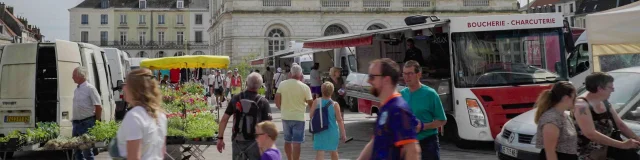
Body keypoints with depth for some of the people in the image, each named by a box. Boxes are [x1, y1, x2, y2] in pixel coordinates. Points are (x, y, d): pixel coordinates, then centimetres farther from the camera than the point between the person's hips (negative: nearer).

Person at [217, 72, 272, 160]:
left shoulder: (236, 98, -1)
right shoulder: (263, 102, -9)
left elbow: (224, 120, -1)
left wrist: (220, 138, 7)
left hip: (237, 141, 3)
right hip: (254, 142, -2)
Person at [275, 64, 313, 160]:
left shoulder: (282, 84, -4)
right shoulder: (305, 87, -11)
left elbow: (277, 100, -2)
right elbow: (310, 103, -5)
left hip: (285, 117, 4)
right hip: (299, 117, -4)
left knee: (287, 141, 19)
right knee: (296, 143, -1)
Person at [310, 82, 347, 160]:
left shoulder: (316, 102, -8)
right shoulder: (335, 104, -9)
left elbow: (311, 115, -4)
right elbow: (339, 120, -9)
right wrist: (343, 133, -3)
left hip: (319, 132, -1)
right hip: (332, 132, 1)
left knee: (319, 153, -4)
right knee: (334, 152, 21)